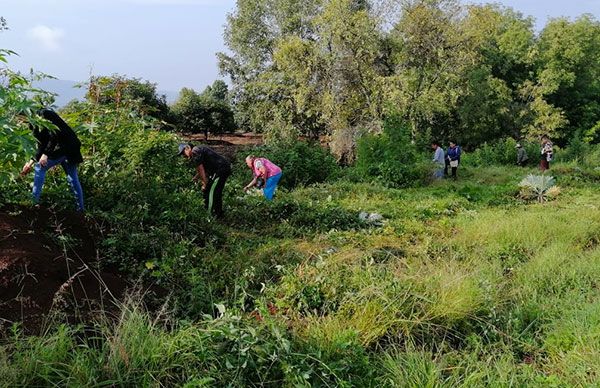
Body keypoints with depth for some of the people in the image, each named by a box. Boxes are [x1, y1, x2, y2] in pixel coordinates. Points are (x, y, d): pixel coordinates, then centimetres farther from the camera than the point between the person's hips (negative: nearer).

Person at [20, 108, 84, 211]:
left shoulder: (44, 114, -7)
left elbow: (55, 134, -18)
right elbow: (42, 146, 21)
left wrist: (46, 154, -18)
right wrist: (31, 162, 20)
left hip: (61, 148, -9)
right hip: (70, 150, 9)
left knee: (40, 168, 1)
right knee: (73, 179, 11)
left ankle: (34, 201, 4)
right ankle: (80, 208, 16)